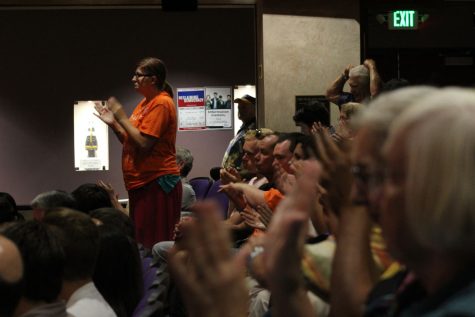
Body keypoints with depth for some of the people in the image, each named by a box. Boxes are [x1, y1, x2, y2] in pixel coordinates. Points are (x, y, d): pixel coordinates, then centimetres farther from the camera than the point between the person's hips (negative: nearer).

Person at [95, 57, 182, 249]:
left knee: (156, 242, -9)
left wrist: (122, 118, -13)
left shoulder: (161, 104, -12)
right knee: (141, 241, 12)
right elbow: (130, 141, 18)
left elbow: (143, 144, -19)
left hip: (157, 182, -10)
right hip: (141, 182, 10)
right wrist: (113, 123, 6)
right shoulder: (145, 103, 17)